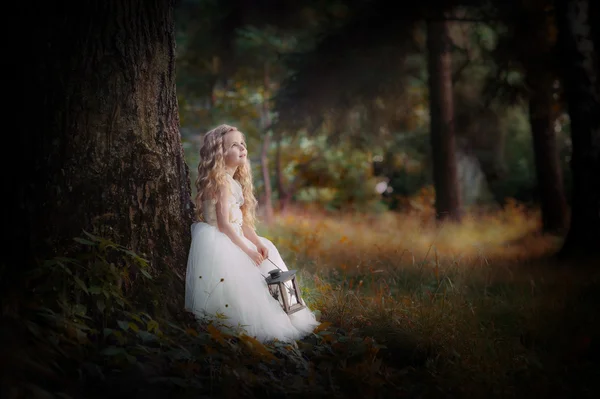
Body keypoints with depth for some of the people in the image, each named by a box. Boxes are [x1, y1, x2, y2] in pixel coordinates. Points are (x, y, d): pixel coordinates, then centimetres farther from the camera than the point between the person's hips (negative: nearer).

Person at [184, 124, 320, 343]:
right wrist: (247, 249, -18)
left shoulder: (235, 183, 15)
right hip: (220, 245, -10)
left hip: (234, 241, 10)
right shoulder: (222, 182, -15)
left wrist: (258, 243, 0)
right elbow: (223, 224, -20)